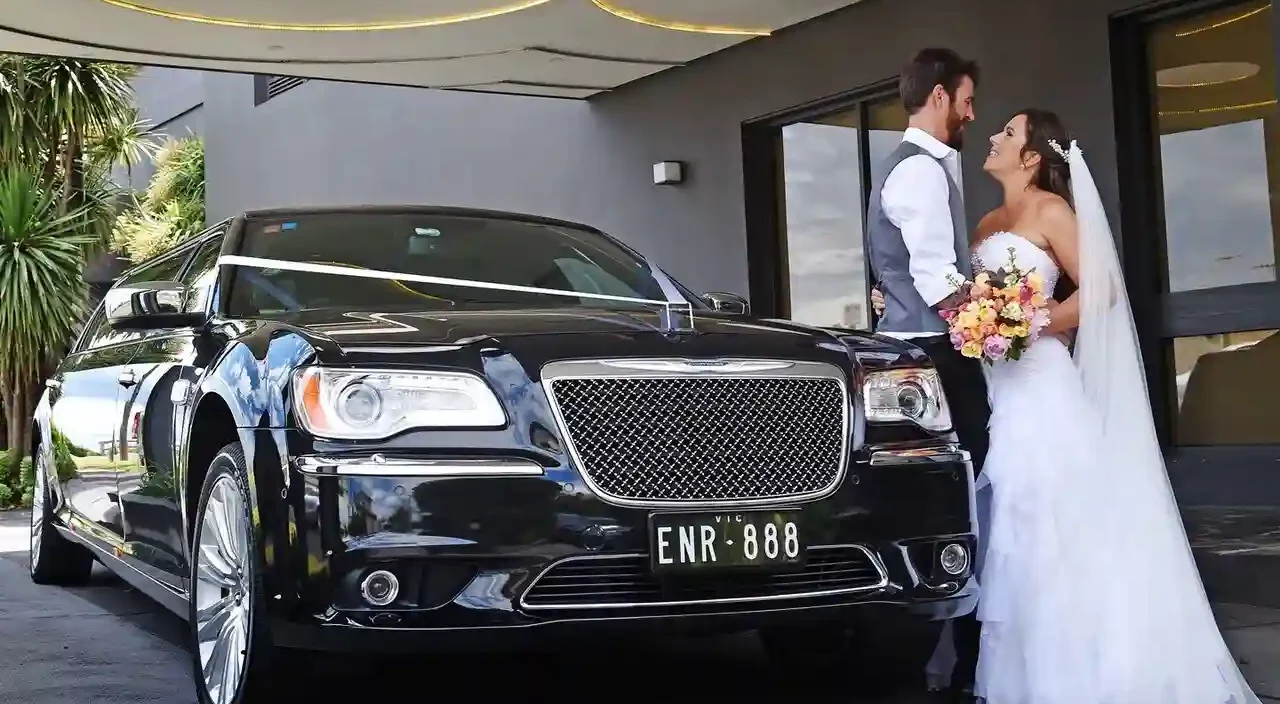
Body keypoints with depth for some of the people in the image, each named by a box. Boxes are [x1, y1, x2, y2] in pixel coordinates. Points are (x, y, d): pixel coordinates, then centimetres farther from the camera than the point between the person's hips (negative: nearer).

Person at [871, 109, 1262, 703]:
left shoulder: (1051, 210, -2)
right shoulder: (989, 223, 19)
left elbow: (1100, 291, -10)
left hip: (1036, 379, -7)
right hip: (992, 381, 7)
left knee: (1043, 521, -7)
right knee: (1006, 524, 4)